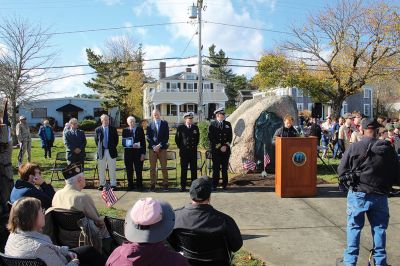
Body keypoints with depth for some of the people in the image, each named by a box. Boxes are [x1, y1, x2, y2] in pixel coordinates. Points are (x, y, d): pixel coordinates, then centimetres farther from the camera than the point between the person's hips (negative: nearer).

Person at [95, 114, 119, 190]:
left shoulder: (113, 129, 4)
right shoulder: (98, 130, 4)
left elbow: (116, 139, 9)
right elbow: (96, 140, 12)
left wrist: (113, 147, 4)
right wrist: (99, 148, 6)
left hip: (111, 151, -1)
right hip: (101, 152, 1)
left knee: (112, 169, 1)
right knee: (101, 170, 6)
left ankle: (113, 184, 7)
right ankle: (102, 184, 16)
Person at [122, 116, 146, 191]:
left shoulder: (140, 129, 5)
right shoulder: (125, 130, 7)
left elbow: (143, 142, 2)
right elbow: (123, 142, 3)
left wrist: (143, 153, -6)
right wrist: (131, 145, -16)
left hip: (138, 152, -1)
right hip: (128, 153, 1)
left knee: (138, 170, 1)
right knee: (129, 170, 6)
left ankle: (139, 185, 11)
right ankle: (130, 185, 16)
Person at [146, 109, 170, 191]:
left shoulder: (165, 123, 9)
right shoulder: (150, 125, 10)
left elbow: (166, 137, 2)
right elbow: (148, 137, 4)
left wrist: (159, 145, -8)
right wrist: (153, 146, -8)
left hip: (162, 148, 0)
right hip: (152, 148, 1)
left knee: (164, 167, 0)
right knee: (152, 168, 1)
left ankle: (165, 184, 5)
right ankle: (153, 184, 6)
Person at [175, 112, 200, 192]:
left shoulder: (195, 128, 8)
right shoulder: (180, 128, 0)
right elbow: (177, 139, 7)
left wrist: (195, 146, 12)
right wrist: (181, 147, 5)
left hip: (193, 151, 2)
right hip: (184, 152, -2)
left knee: (194, 169, 4)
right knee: (183, 169, 1)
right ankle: (183, 186, 7)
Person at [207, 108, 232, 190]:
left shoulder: (228, 124, 11)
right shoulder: (212, 124, 2)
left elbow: (230, 137, 8)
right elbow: (210, 138, -4)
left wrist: (225, 146, -6)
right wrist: (219, 147, -9)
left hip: (226, 149, 3)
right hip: (216, 150, -2)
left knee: (225, 168, 5)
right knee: (216, 168, -1)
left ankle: (224, 185, 12)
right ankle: (214, 185, 7)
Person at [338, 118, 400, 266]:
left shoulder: (354, 147, -12)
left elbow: (341, 171, -8)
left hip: (358, 194, -2)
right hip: (380, 195, 2)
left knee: (354, 227, 11)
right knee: (379, 228, 15)